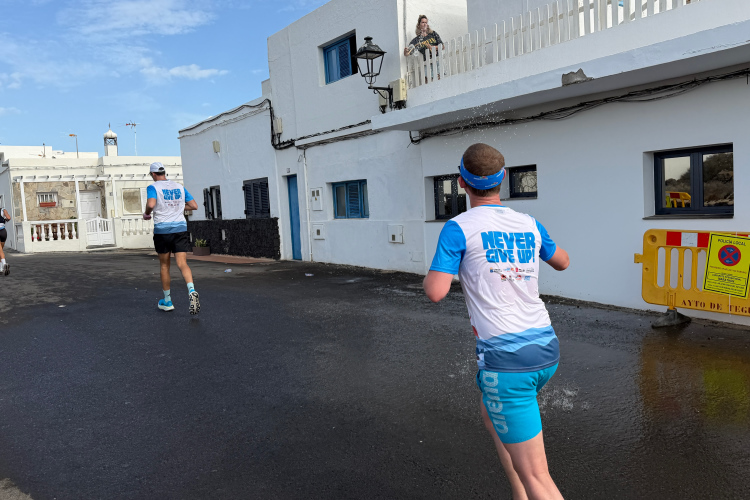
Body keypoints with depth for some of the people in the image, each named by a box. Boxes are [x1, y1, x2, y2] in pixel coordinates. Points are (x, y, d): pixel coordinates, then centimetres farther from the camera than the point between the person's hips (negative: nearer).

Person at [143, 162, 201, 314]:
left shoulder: (153, 187, -3)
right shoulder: (179, 186, 11)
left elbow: (151, 204, -22)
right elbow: (194, 206, 10)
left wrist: (146, 214, -1)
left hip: (162, 229, -2)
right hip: (180, 228, 2)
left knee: (164, 266, 12)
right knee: (182, 264, -4)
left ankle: (167, 302, 21)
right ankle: (191, 290, -31)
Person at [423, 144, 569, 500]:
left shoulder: (458, 228, -8)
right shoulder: (529, 225, 8)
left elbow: (435, 292, -14)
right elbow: (562, 261, 27)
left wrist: (434, 269, 8)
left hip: (505, 360, -7)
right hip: (546, 349, 7)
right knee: (490, 411, 31)